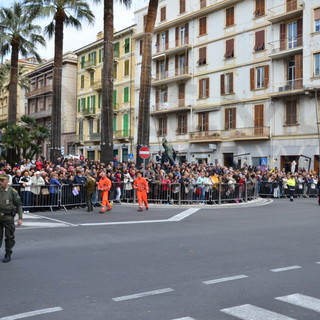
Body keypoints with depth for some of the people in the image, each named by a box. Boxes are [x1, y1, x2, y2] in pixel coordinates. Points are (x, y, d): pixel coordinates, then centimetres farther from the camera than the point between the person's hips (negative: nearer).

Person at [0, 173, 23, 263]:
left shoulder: (12, 192, -6)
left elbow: (19, 205, -3)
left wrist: (20, 218, -8)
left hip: (8, 217, -3)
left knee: (9, 237, 4)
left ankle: (8, 255, 16)